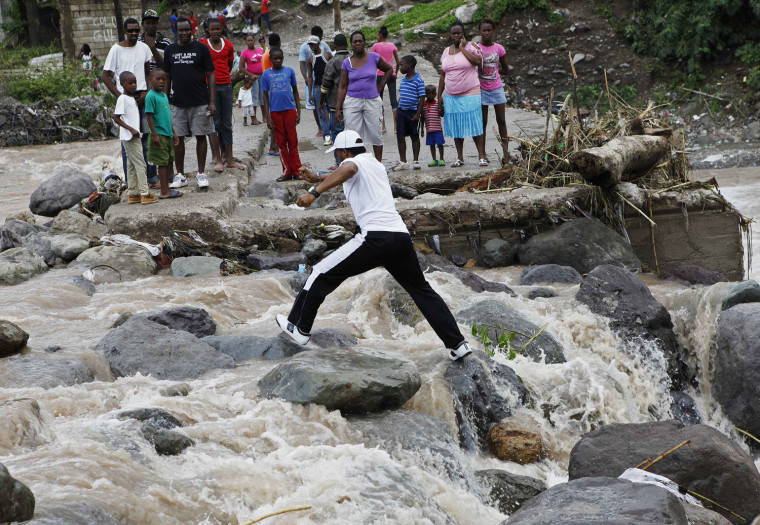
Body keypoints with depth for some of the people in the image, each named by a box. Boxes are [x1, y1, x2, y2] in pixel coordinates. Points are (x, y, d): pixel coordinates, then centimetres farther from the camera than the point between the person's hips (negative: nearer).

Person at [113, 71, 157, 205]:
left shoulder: (132, 98, 14)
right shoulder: (122, 99, -13)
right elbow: (116, 118, -18)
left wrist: (135, 131, 14)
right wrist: (131, 129, -23)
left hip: (134, 136, 9)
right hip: (129, 137, -9)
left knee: (132, 166, 11)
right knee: (140, 164, -10)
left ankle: (132, 194, 15)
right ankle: (144, 194, -10)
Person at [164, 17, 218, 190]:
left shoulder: (201, 49, 1)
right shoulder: (170, 50, 9)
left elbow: (211, 75, 1)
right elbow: (167, 78, 15)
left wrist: (212, 101, -6)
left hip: (200, 102, -2)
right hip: (178, 103, 2)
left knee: (201, 137, 1)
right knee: (177, 138, 2)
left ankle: (201, 174, 9)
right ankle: (180, 175, 11)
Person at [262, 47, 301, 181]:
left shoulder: (289, 71, 3)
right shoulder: (267, 74, 3)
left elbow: (295, 91, 11)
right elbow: (265, 96, 5)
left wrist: (298, 111, 6)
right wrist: (267, 117, 0)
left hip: (289, 110, -1)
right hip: (275, 112, 1)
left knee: (293, 142, 1)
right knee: (281, 143, 6)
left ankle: (296, 171, 6)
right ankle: (287, 172, 11)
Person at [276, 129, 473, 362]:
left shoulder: (353, 162, 5)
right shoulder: (376, 164, 29)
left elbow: (348, 170, -21)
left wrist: (314, 192, -29)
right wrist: (317, 179, 46)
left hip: (375, 237, -7)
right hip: (402, 236, 7)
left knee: (322, 273, 8)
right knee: (422, 290, 17)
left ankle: (299, 328, 14)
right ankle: (457, 344, 11)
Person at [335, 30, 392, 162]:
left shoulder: (373, 57, 1)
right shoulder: (347, 62, 1)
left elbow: (389, 69, 17)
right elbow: (342, 87, 3)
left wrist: (381, 85, 7)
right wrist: (338, 108, -2)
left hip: (372, 101, 0)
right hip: (352, 102, 0)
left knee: (375, 134, 2)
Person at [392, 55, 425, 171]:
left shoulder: (418, 81, -9)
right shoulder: (403, 80, 11)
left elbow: (422, 98, -10)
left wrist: (418, 114, -15)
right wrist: (398, 110, 17)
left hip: (413, 112, -6)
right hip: (402, 111, 6)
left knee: (415, 136, 6)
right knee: (400, 136, 4)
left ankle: (416, 161, 15)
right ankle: (403, 162, 11)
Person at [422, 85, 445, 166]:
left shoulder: (437, 104, -2)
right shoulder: (423, 105, 6)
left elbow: (442, 114, -3)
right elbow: (422, 118, 13)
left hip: (438, 129, -3)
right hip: (429, 129, 3)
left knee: (440, 144, 1)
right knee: (432, 145, 8)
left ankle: (441, 159, 12)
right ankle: (434, 160, 16)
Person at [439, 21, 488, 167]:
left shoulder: (471, 46, -1)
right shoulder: (446, 51, 13)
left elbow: (478, 61, -21)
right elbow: (443, 75, 17)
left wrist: (463, 48, -14)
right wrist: (439, 95, 14)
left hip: (470, 94, -5)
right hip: (451, 96, 5)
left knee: (475, 126, -7)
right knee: (456, 127, 5)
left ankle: (482, 156, -3)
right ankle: (460, 157, 12)